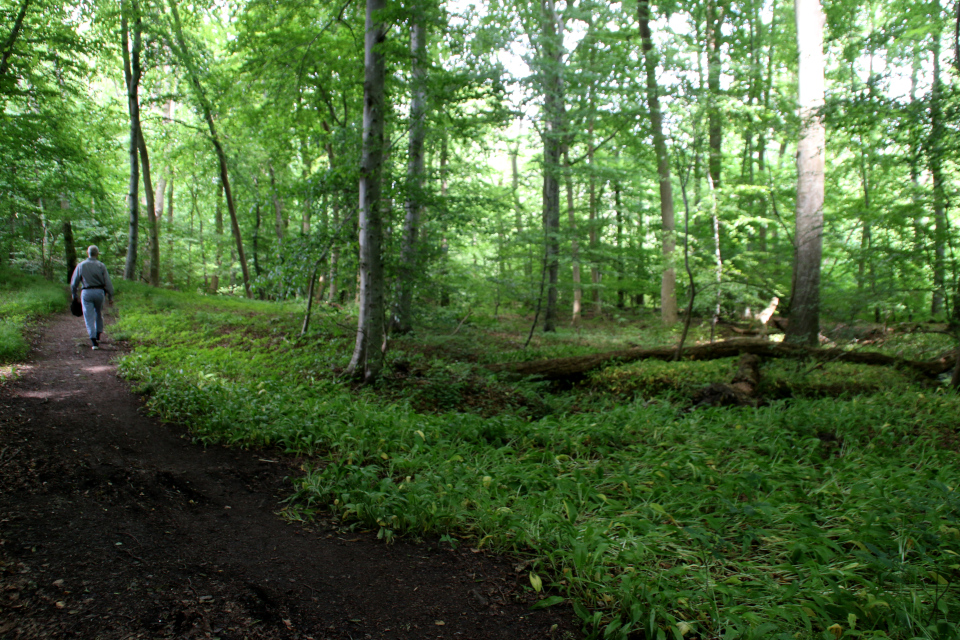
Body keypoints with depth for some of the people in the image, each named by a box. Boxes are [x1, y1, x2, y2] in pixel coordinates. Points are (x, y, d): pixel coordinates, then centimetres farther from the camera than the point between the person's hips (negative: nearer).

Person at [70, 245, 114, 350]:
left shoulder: (81, 266, 0)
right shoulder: (101, 266, -3)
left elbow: (74, 283, 4)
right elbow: (108, 283, -4)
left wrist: (74, 295, 16)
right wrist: (110, 297, 3)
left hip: (86, 293, -1)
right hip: (99, 292, 1)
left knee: (89, 318, 1)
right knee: (99, 314, 22)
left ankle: (94, 342, -8)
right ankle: (98, 336, 27)